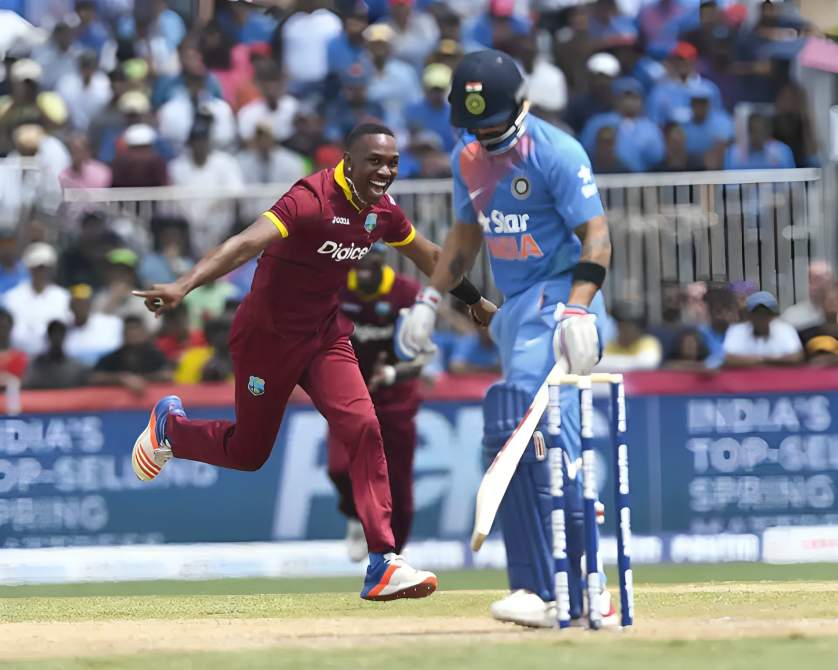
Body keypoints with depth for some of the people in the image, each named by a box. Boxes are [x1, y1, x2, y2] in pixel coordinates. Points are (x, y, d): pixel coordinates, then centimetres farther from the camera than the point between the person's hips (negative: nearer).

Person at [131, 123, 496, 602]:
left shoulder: (382, 211, -2)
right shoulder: (313, 200, -26)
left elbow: (427, 255, 19)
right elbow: (248, 242, -40)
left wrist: (474, 299, 32)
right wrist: (184, 286, -53)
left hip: (326, 337, 6)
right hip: (268, 336, -6)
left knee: (364, 429, -14)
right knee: (248, 453, 7)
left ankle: (384, 563, -14)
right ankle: (170, 425, 39)